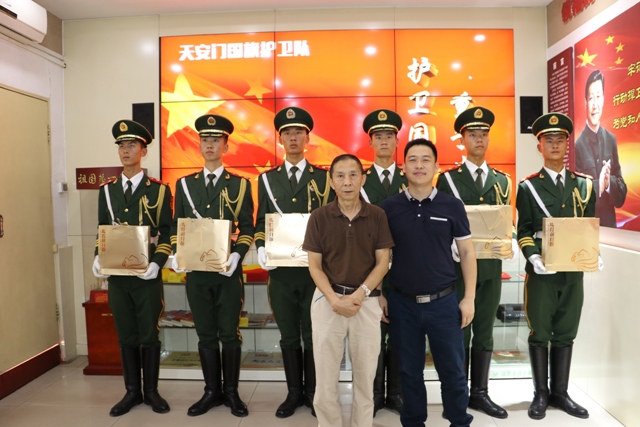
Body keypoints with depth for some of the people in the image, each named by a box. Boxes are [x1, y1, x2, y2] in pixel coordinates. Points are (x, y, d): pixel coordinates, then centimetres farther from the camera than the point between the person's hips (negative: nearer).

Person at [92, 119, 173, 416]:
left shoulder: (159, 190, -2)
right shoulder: (107, 189, 9)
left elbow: (167, 233, -4)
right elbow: (102, 230, 13)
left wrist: (157, 263, -17)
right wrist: (98, 258, -4)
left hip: (147, 275, -3)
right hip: (116, 275, 3)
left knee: (149, 335, 7)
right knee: (126, 336, 12)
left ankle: (151, 391, 23)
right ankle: (132, 391, 26)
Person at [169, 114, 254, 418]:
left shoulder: (240, 184, 2)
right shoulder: (185, 184, 10)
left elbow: (247, 227, -1)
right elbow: (177, 225, 11)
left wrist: (237, 255, -17)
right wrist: (177, 253, -6)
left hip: (228, 270, -2)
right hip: (196, 271, 3)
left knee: (229, 333, 6)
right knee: (205, 334, 11)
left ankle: (231, 391, 22)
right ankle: (212, 391, 25)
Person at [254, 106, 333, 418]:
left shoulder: (324, 178, 2)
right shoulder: (267, 179, 9)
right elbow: (261, 222, 10)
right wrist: (261, 248, -8)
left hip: (315, 270, -2)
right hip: (280, 271, 2)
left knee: (313, 335, 9)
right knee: (288, 336, 13)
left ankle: (314, 393, 26)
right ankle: (294, 392, 28)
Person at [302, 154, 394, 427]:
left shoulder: (377, 216, -1)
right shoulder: (319, 217, -3)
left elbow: (383, 263, -1)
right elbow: (314, 265, -1)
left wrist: (359, 295, -13)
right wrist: (334, 298, -15)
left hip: (367, 300, 1)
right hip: (327, 300, 0)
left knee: (365, 374, 13)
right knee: (325, 375, 9)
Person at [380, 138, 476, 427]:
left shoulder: (452, 206, -2)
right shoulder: (388, 207, -1)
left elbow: (467, 252, 2)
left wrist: (469, 298, -1)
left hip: (444, 301, 0)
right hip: (402, 303, 1)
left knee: (452, 370, 12)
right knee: (410, 371, 15)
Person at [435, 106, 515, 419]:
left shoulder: (502, 180, 10)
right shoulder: (448, 179, -1)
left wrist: (511, 244, -8)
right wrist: (451, 246, -21)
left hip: (491, 266, 4)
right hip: (459, 265, -3)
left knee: (484, 332, 11)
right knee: (459, 333, 5)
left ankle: (480, 393, 24)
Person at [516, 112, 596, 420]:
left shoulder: (584, 185, 10)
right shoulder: (529, 186, 0)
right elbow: (523, 231, -4)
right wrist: (534, 258, -19)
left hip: (573, 271, 3)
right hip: (541, 272, -3)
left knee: (565, 334, 11)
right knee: (540, 334, 5)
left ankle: (560, 392, 23)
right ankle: (541, 394, 17)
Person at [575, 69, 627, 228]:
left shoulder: (611, 139, 4)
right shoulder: (578, 144, -10)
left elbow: (622, 195, 6)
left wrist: (610, 182, -12)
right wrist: (598, 185, -25)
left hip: (610, 223, 4)